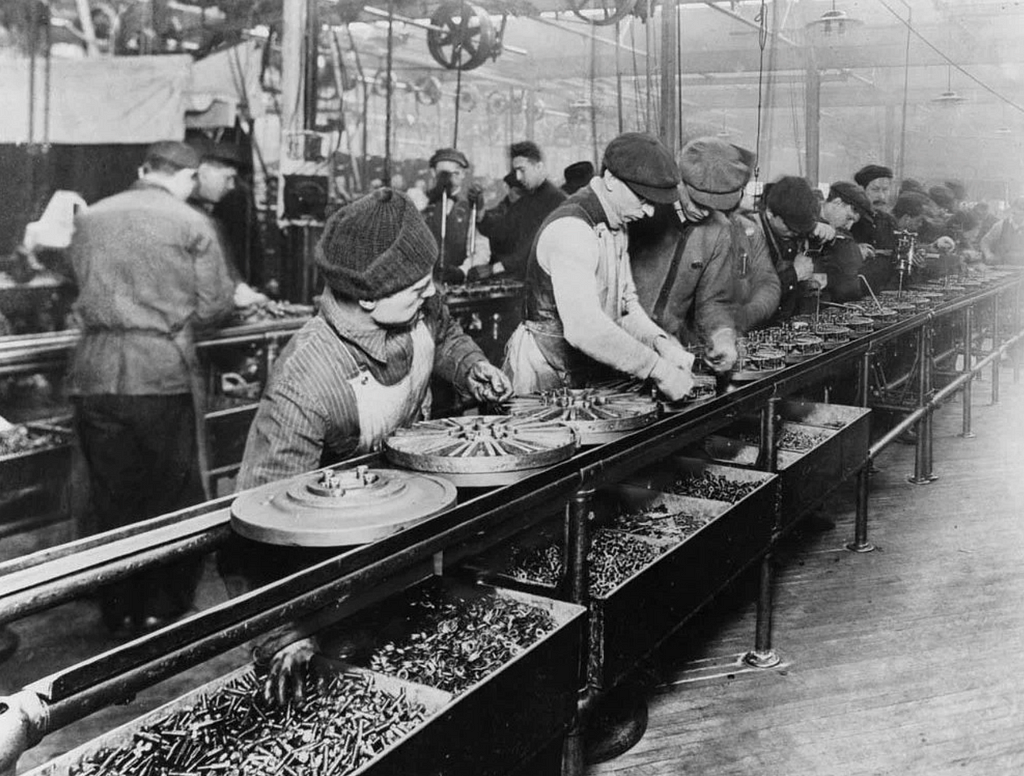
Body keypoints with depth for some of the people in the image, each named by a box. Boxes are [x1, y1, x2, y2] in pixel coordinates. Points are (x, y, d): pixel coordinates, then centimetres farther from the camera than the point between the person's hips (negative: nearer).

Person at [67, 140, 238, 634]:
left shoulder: (89, 219, 11)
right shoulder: (191, 224, -2)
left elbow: (85, 290, 18)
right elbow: (214, 306, -1)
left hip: (95, 373, 4)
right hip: (163, 372, -4)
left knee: (110, 499, 12)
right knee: (173, 500, 8)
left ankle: (119, 612, 22)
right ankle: (164, 609, 14)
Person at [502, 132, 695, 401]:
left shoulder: (616, 225, 10)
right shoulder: (570, 228, -21)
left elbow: (626, 305, 11)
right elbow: (584, 327, -31)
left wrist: (659, 342, -7)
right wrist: (657, 369, -29)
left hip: (593, 372, 8)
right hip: (547, 379, -8)